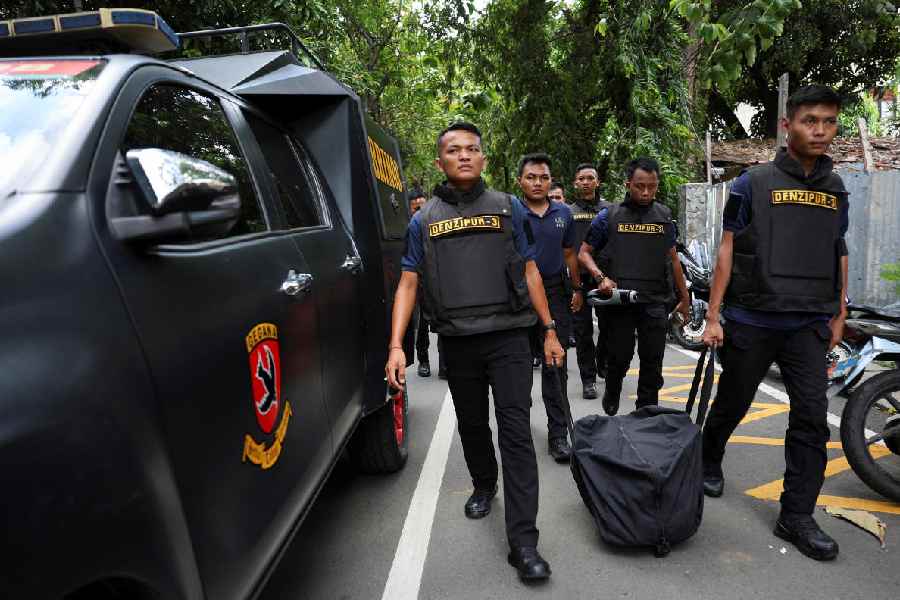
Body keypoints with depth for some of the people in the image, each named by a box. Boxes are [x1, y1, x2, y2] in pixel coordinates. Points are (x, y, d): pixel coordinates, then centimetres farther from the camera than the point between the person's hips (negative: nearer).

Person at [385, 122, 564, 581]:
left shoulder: (508, 208, 6)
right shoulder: (424, 220, 7)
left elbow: (529, 271, 8)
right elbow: (407, 284, 3)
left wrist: (549, 330, 5)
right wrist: (396, 345, -7)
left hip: (508, 336, -1)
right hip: (457, 341, 2)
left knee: (516, 431, -6)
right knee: (472, 425, 16)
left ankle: (523, 542, -2)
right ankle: (483, 486, 44)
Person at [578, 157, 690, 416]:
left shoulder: (664, 215, 10)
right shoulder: (609, 216, 2)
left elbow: (673, 259, 18)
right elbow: (584, 252, 5)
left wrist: (684, 299, 19)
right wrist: (601, 277, -13)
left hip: (655, 302, 2)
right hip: (618, 299, -2)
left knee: (652, 363, 3)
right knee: (619, 358, 3)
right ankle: (611, 396, 32)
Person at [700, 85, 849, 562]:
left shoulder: (835, 189, 11)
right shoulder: (754, 183, -3)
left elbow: (838, 254, 16)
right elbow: (727, 249, -4)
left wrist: (839, 315, 14)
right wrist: (713, 316, -8)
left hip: (809, 325, 4)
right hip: (752, 320, -3)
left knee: (812, 417, 0)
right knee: (733, 404, 10)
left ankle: (797, 516, 11)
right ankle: (708, 462, 36)